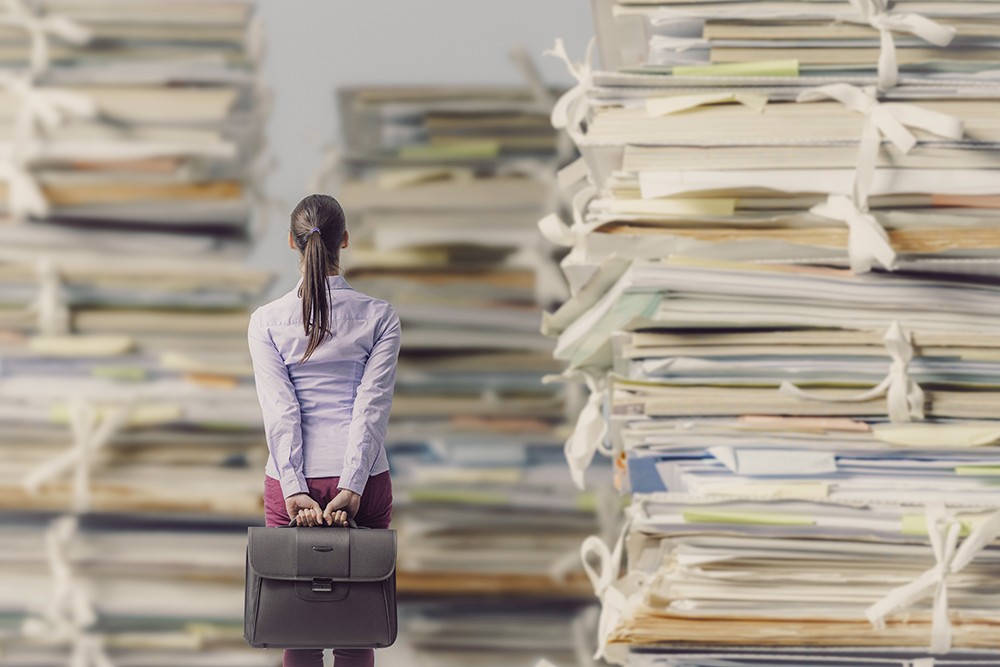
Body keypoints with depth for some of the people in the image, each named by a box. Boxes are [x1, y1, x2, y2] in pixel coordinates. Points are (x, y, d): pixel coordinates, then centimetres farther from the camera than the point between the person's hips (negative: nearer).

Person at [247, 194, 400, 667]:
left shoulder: (267, 321, -3)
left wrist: (294, 490, -14)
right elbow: (372, 407, -10)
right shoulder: (379, 317, -2)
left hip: (292, 480, 0)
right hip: (364, 480, 0)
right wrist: (351, 488, -15)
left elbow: (279, 410, -10)